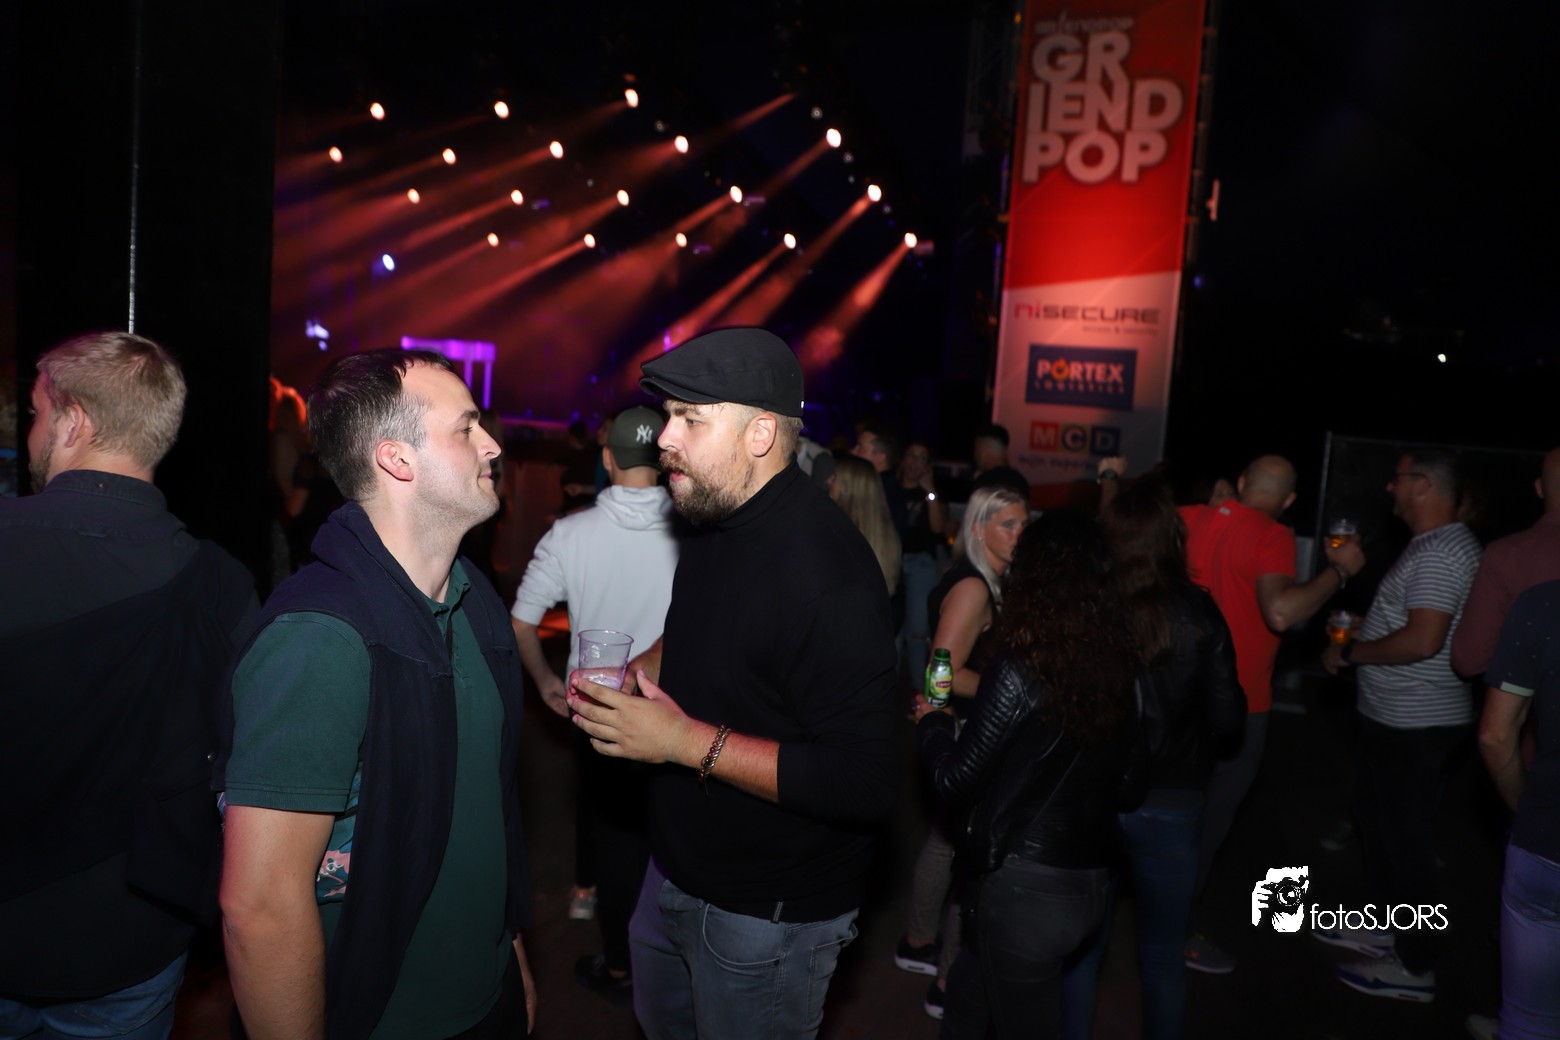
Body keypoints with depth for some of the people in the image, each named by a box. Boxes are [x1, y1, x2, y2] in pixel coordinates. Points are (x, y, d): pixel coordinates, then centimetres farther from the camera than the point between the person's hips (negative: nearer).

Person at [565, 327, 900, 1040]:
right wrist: (632, 673, -1)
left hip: (766, 919, -8)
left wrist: (688, 742, -30)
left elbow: (868, 780, -33)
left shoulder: (824, 571, -30)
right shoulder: (716, 522, 0)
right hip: (677, 868, 9)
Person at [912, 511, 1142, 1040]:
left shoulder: (1021, 669, -19)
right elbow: (1127, 787, 7)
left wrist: (931, 722, 7)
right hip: (1091, 883, 6)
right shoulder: (1119, 669, -2)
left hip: (1026, 886, -6)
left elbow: (957, 779, -12)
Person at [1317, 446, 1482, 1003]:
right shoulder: (1435, 544, 13)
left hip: (1416, 726, -10)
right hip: (1394, 718, 10)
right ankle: (1383, 929, 37)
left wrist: (1349, 653, -18)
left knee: (1403, 838, 1)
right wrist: (1363, 626, 14)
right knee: (1377, 822, 21)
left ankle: (1414, 967, 14)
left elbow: (1423, 640, -29)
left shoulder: (1440, 551, -21)